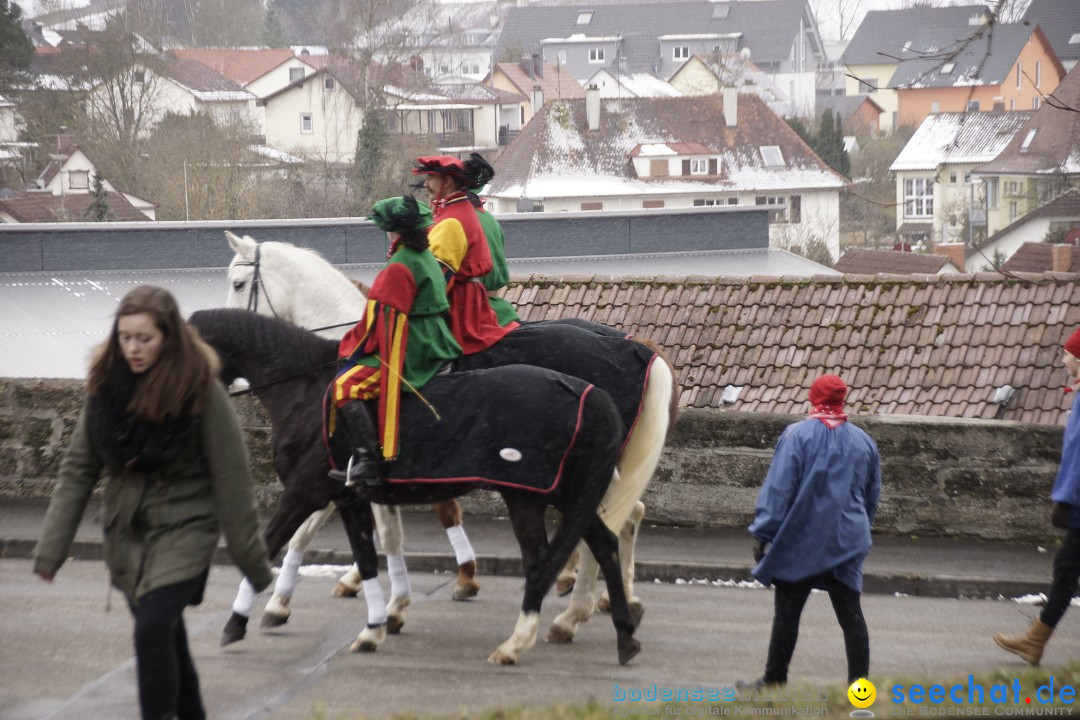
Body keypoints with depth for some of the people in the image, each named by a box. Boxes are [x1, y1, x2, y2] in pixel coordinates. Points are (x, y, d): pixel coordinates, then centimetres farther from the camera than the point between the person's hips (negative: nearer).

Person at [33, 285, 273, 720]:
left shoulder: (201, 393, -16)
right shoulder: (106, 386, -3)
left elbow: (232, 483, -13)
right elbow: (78, 470, 0)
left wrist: (253, 562, -10)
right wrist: (50, 549, -6)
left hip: (183, 532, -5)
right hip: (126, 533, 5)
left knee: (153, 628, -21)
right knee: (166, 635, 16)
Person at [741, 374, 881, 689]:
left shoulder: (797, 435, -9)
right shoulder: (863, 442, 6)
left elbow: (778, 488, -12)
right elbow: (872, 497, 16)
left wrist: (763, 533, -7)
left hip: (800, 541, -4)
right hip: (847, 541, 4)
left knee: (787, 613, 6)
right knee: (850, 614, 5)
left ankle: (774, 680, 13)